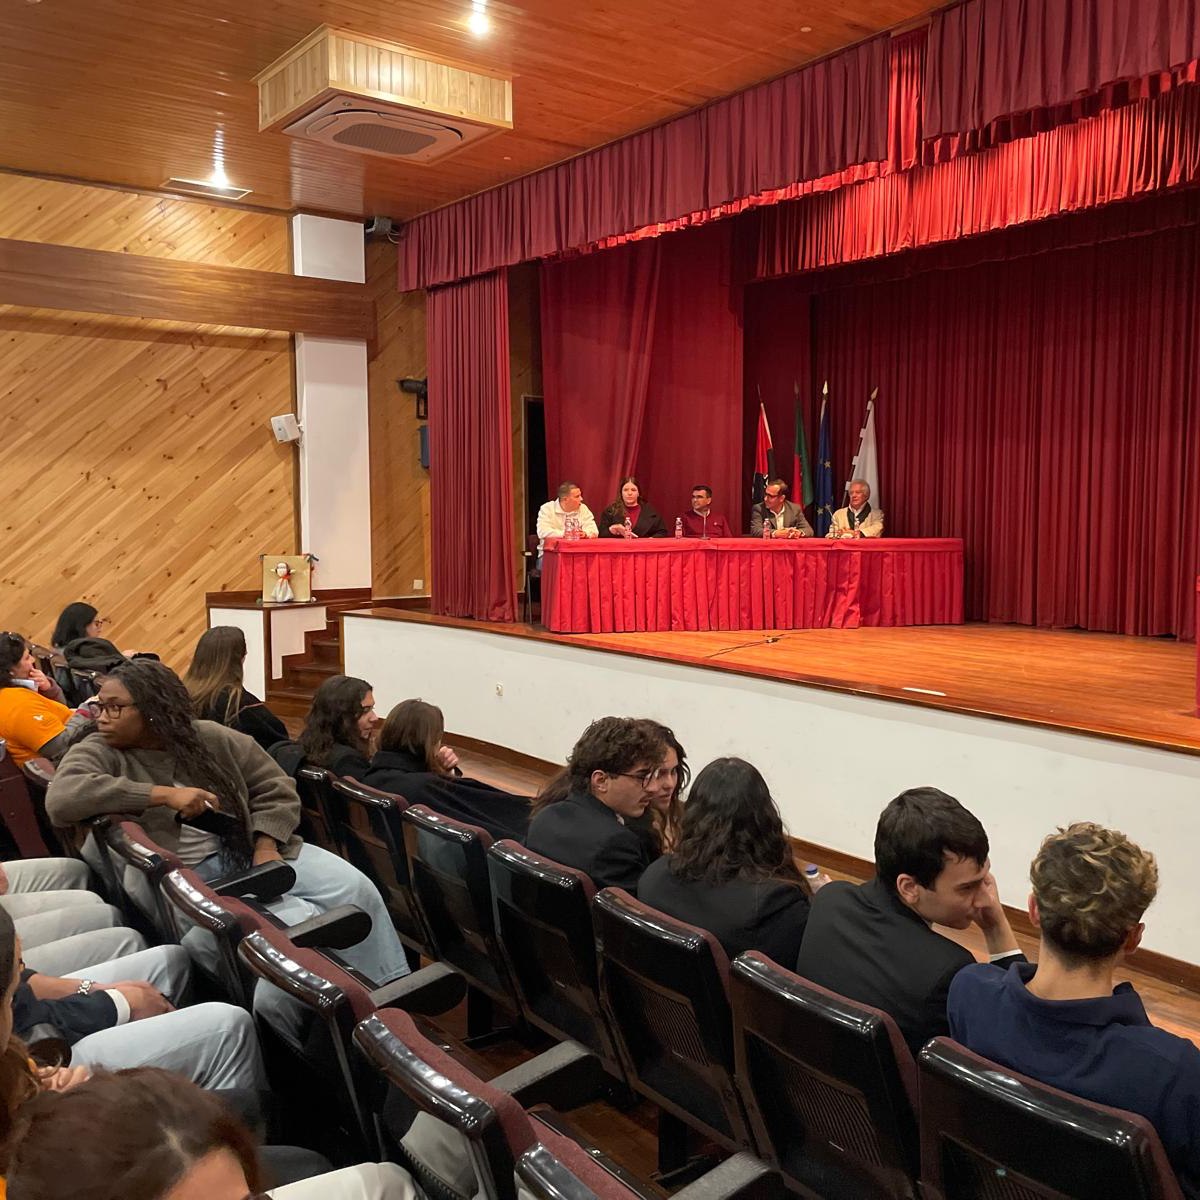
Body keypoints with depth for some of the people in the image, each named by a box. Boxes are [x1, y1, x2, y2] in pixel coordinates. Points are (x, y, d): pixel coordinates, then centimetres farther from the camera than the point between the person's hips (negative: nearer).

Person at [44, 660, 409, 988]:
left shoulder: (212, 738, 4)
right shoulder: (100, 752, -4)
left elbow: (274, 787, 9)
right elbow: (61, 799, -26)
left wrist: (266, 847, -8)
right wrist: (163, 794, -27)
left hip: (247, 852, 4)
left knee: (354, 887, -11)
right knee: (301, 920, -25)